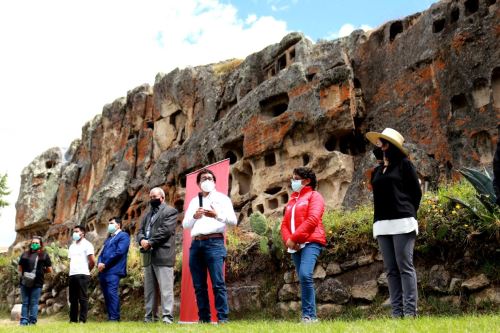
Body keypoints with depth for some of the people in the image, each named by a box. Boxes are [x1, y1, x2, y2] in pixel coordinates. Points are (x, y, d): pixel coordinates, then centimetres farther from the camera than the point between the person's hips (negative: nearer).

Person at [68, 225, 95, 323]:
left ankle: (82, 320, -3)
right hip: (72, 275, 7)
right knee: (73, 298, 10)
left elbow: (92, 261, -6)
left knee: (83, 298, -4)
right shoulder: (72, 246, 19)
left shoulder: (87, 244, -3)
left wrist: (86, 270, 5)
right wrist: (72, 271, 12)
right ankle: (73, 319, 17)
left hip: (82, 275, -7)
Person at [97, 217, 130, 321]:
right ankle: (110, 316, 11)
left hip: (113, 270, -8)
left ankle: (114, 318, -12)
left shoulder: (123, 236, 1)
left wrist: (105, 264, -12)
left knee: (112, 294, -14)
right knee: (106, 295, 6)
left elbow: (119, 252, -12)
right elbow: (102, 253, 23)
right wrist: (99, 263, 0)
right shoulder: (109, 238, 28)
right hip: (103, 271, 8)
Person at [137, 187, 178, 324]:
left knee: (165, 288, -10)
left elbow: (165, 230, -12)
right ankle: (149, 317, 14)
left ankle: (167, 317, -12)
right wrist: (142, 240, -7)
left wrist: (150, 242, -14)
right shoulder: (147, 214, 25)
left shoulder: (170, 211, 1)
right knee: (149, 289, 9)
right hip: (148, 256, 8)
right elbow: (140, 230, 15)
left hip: (163, 255, -8)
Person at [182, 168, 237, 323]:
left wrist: (217, 215, -17)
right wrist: (194, 216, -5)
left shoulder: (222, 198, 10)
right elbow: (185, 224, 16)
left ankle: (222, 318, -9)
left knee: (218, 284, -11)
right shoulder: (194, 201, 22)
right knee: (199, 286, 4)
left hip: (214, 242, -4)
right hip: (195, 244, 4)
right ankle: (203, 319, 10)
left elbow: (233, 220, 0)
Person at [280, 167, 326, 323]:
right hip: (295, 246, 7)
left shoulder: (314, 196, 3)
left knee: (305, 275, -23)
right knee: (304, 280, 6)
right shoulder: (291, 200, 24)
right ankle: (311, 316, 11)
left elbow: (312, 220, -13)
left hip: (311, 242, -7)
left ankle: (308, 315, -18)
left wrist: (294, 238, -17)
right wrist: (288, 240, -6)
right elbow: (284, 223, 15)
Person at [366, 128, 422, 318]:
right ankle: (397, 312, 6)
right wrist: (377, 220, 9)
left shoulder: (403, 164, 4)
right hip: (382, 225, 6)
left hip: (401, 223, -6)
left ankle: (410, 311, -5)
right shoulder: (377, 171, 19)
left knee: (404, 266, -8)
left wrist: (408, 214, 4)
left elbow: (416, 192, 3)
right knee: (391, 269, 4)